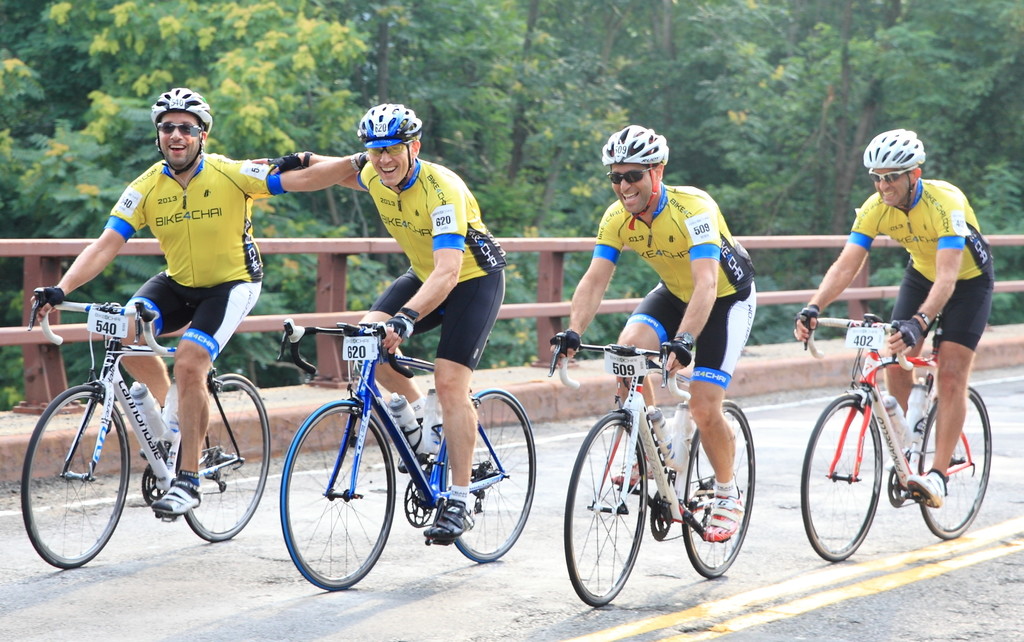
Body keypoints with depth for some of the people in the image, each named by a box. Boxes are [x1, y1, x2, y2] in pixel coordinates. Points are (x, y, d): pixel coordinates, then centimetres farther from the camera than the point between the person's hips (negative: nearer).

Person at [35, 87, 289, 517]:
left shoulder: (230, 174, -17)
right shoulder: (147, 188, -11)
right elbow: (105, 244, -17)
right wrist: (60, 290, -29)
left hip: (232, 283, -4)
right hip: (178, 283, 4)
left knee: (189, 363, -24)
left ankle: (188, 481, -14)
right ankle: (170, 410, 5)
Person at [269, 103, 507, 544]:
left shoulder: (442, 190, -33)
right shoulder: (373, 175, -12)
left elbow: (448, 272, -44)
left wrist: (406, 318, -56)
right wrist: (305, 162, 12)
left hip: (474, 279, -7)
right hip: (424, 275, 7)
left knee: (449, 384, -17)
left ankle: (460, 502, -9)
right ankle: (419, 415, 8)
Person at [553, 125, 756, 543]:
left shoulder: (692, 208, -33)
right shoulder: (616, 218, -16)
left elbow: (706, 283, -43)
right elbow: (595, 280, -20)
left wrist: (684, 341, -56)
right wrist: (573, 332, -37)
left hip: (727, 298, -5)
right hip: (674, 293, 5)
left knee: (704, 407, -14)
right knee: (628, 349, -25)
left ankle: (728, 495, 11)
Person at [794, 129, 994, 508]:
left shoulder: (946, 202, -36)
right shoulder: (876, 208, -21)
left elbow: (947, 275, -44)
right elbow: (846, 265, -25)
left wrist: (918, 323, -59)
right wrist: (812, 308, -42)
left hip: (968, 280, -5)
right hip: (921, 274, 5)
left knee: (951, 374, -14)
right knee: (896, 360, -9)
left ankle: (938, 474, -15)